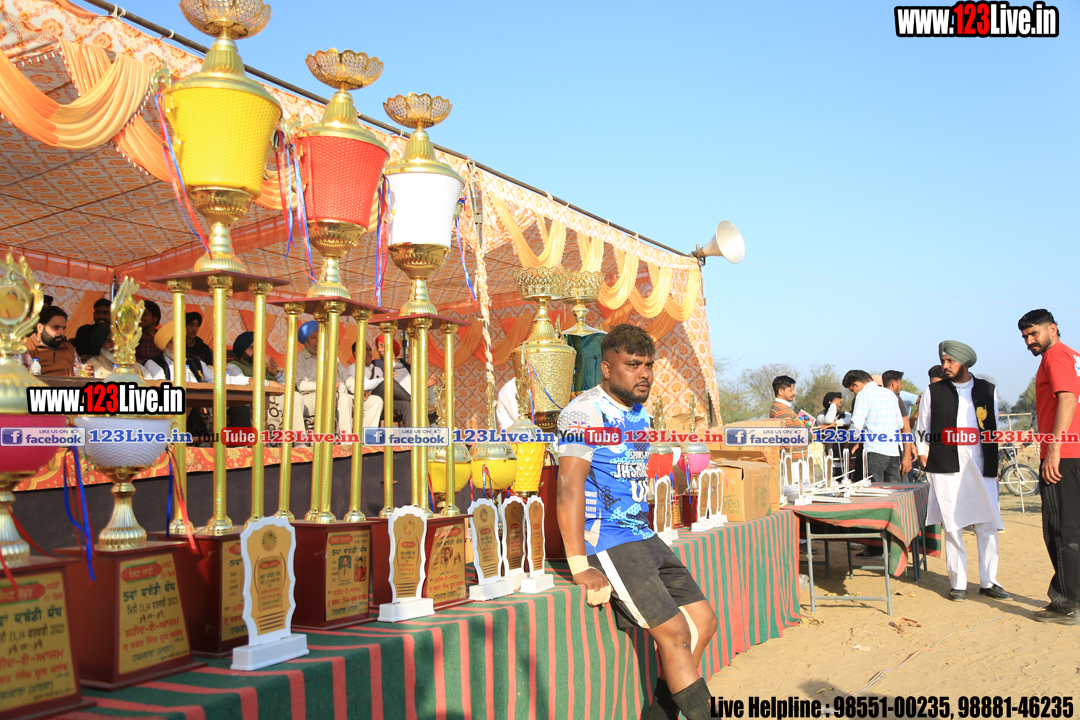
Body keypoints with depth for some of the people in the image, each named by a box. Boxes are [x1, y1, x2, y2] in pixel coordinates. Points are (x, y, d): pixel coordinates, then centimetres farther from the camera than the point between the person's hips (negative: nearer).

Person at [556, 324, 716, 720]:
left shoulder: (640, 413, 15)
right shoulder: (586, 412, -13)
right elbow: (569, 487, -19)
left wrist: (645, 537, 15)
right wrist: (579, 566, -23)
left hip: (643, 537, 9)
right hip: (605, 542, -9)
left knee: (702, 620, 7)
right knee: (675, 633, -12)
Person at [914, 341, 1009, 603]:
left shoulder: (988, 391, 11)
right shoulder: (932, 392, 7)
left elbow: (995, 428, 15)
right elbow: (923, 429, 9)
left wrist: (993, 462, 11)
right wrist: (924, 457, 2)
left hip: (981, 466, 2)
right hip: (946, 466, -1)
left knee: (988, 526, 1)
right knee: (952, 526, -1)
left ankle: (988, 582, 14)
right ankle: (958, 583, 7)